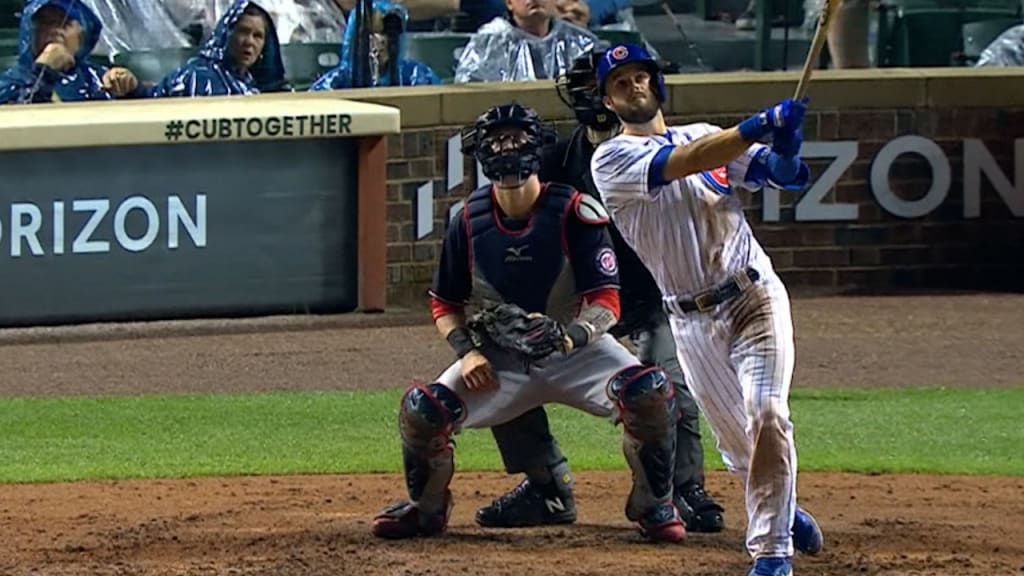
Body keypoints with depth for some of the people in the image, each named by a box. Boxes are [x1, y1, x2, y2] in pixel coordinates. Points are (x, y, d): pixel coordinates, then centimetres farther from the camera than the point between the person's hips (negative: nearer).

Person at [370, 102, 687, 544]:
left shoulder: (575, 213, -14)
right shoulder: (469, 220, -5)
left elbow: (606, 303, -18)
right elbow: (445, 305, 6)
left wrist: (569, 336, -39)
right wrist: (467, 351, -13)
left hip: (577, 351, -2)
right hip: (499, 358, 2)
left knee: (650, 392, -30)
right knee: (421, 410, -21)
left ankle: (652, 505, -5)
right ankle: (426, 507, 11)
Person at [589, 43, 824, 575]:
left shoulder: (706, 136, 9)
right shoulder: (611, 160, -3)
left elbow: (784, 174, -2)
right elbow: (681, 164, -21)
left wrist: (785, 147, -27)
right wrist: (759, 126, -32)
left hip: (755, 297, 0)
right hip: (693, 323, 0)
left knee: (766, 415, -19)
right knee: (738, 446, 7)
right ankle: (785, 515, 35)